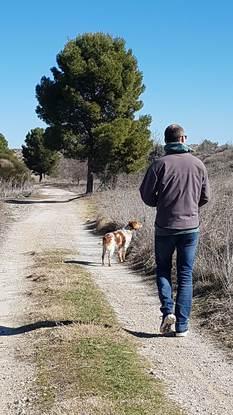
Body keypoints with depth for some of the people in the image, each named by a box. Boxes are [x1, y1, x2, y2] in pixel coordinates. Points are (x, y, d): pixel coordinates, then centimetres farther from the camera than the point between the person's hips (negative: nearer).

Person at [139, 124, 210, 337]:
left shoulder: (160, 164, -9)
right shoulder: (198, 164, -1)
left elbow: (146, 194, -4)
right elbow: (205, 197, 7)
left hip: (165, 226, -1)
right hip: (191, 227, 2)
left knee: (163, 269, 17)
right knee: (185, 276, 8)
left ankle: (168, 310, -1)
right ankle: (182, 325, 8)